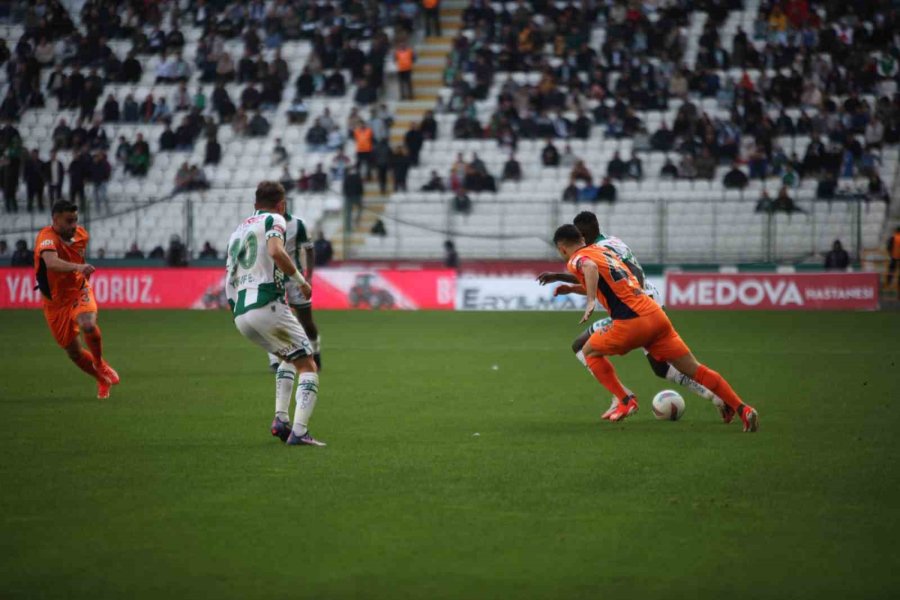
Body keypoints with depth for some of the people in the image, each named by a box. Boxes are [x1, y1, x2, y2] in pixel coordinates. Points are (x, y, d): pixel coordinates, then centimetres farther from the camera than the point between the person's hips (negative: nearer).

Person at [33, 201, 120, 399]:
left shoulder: (81, 235, -6)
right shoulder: (47, 238, -26)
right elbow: (52, 263, -49)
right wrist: (78, 267, -63)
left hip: (79, 291, 2)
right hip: (55, 301, -2)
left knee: (88, 325, -30)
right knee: (73, 351, 4)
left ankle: (100, 364, -1)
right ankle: (102, 380, 31)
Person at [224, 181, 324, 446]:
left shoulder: (238, 230, 24)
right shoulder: (274, 220, 3)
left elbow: (229, 280, 20)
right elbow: (276, 251, -19)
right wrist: (301, 280, -9)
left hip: (240, 315, 7)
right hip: (268, 305, -7)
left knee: (290, 357, 28)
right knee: (308, 367, 2)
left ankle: (281, 418, 13)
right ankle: (299, 431, -15)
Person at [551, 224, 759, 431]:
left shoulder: (576, 260, 2)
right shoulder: (604, 251, 25)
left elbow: (590, 267, -24)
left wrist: (591, 302, -30)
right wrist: (573, 289, 37)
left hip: (632, 321, -7)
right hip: (656, 315, 7)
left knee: (590, 352, 18)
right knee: (694, 370, 7)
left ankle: (625, 401, 8)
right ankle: (742, 409, -2)